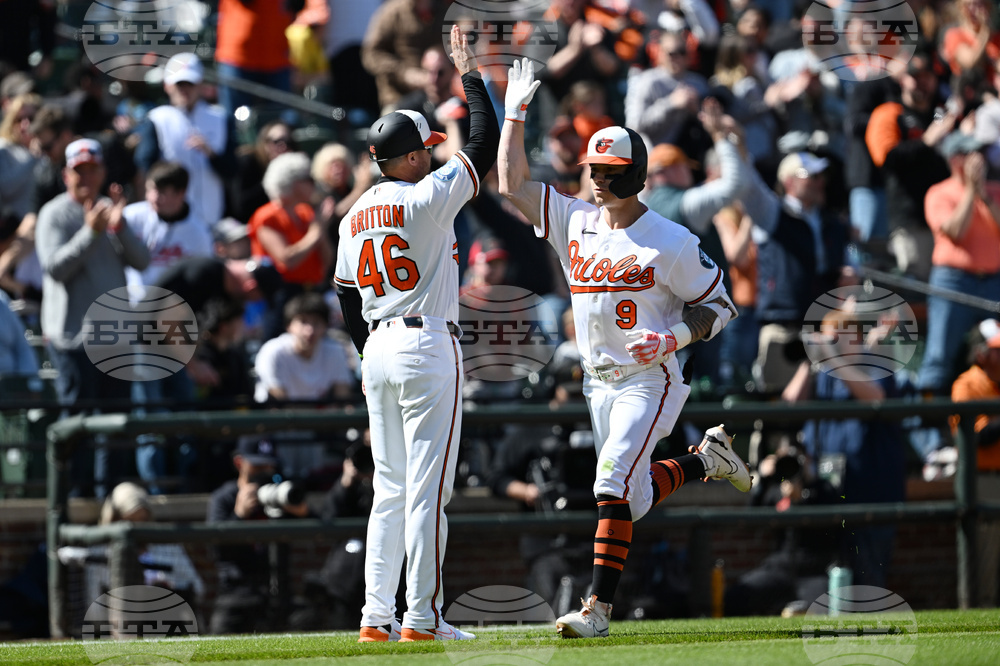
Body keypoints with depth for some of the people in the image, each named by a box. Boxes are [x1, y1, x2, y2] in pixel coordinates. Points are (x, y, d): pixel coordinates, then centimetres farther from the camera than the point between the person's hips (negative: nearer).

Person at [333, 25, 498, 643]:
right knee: (427, 489, -6)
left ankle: (377, 615, 8)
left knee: (391, 488, 11)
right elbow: (486, 143, -8)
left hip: (378, 349, 8)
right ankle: (422, 617, -7)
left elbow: (348, 296, 16)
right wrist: (471, 75, 2)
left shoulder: (355, 215, 11)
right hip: (428, 345, -8)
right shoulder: (426, 198, -12)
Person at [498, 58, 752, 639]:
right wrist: (516, 115, 2)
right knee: (635, 496, 14)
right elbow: (513, 186, 5)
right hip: (599, 383, 7)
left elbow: (719, 306, -4)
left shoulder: (671, 241, -9)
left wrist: (672, 339, -20)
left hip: (650, 380, -7)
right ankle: (706, 459, 41)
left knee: (614, 486, -19)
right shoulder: (575, 222, 6)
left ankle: (599, 607, -19)